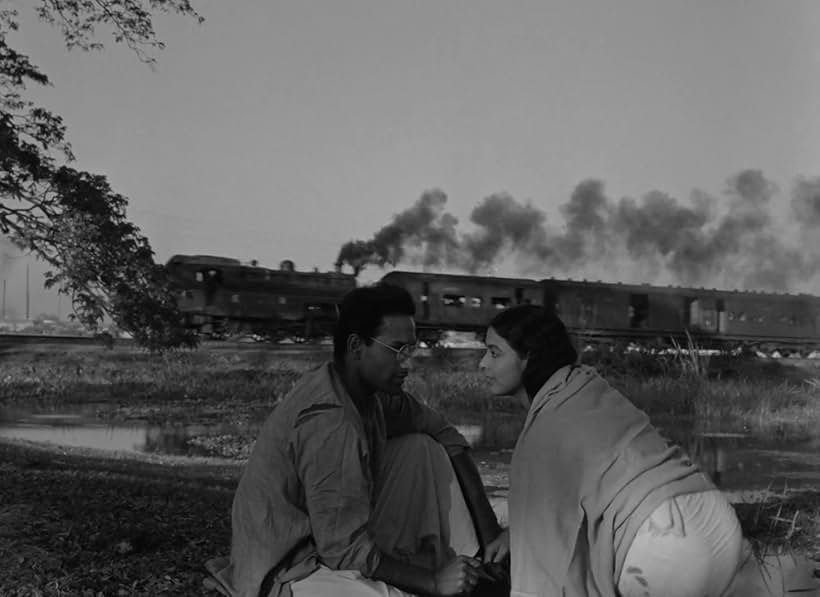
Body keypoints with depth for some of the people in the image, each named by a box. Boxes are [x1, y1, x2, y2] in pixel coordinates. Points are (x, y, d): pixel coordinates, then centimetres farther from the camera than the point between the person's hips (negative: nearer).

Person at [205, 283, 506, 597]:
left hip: (335, 540, 10)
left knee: (424, 449, 2)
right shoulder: (329, 422, -29)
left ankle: (476, 572, 2)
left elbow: (446, 435, 7)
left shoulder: (373, 391, -2)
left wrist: (489, 530, 0)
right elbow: (345, 550, -26)